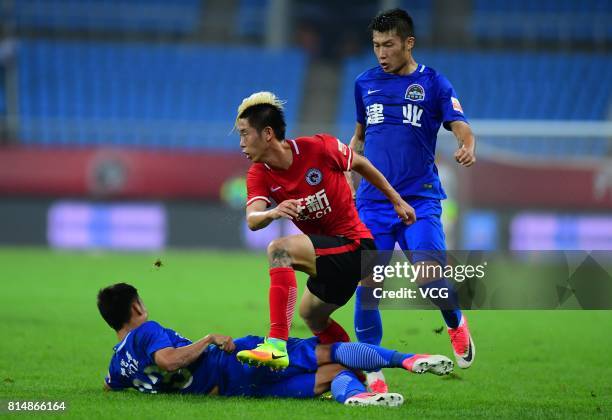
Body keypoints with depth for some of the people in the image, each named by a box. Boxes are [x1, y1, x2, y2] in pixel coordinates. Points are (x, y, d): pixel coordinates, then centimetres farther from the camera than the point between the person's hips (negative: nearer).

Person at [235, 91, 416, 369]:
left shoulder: (319, 148, -16)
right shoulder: (259, 175, -4)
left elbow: (360, 164, 3)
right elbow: (252, 220, -21)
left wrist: (397, 201, 10)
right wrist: (272, 213, -44)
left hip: (355, 248, -8)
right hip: (327, 254, 8)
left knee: (279, 250, -29)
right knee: (312, 316, 27)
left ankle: (276, 345, -41)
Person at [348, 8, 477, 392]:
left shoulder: (433, 83, 1)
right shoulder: (365, 83, 12)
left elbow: (462, 128, -9)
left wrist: (468, 148, -31)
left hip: (419, 198, -3)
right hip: (372, 200, 3)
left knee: (429, 278, -17)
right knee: (366, 284, -7)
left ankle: (456, 324, 17)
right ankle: (370, 371, 3)